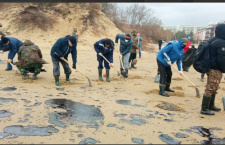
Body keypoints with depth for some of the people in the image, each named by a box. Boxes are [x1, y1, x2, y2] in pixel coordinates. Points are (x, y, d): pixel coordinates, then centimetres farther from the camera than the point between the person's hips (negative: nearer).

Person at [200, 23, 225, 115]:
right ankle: (204, 109, 0)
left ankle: (211, 105, 32)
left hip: (209, 67, 10)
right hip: (216, 70, -10)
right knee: (210, 89, -5)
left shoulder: (212, 40, 12)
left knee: (213, 88, 21)